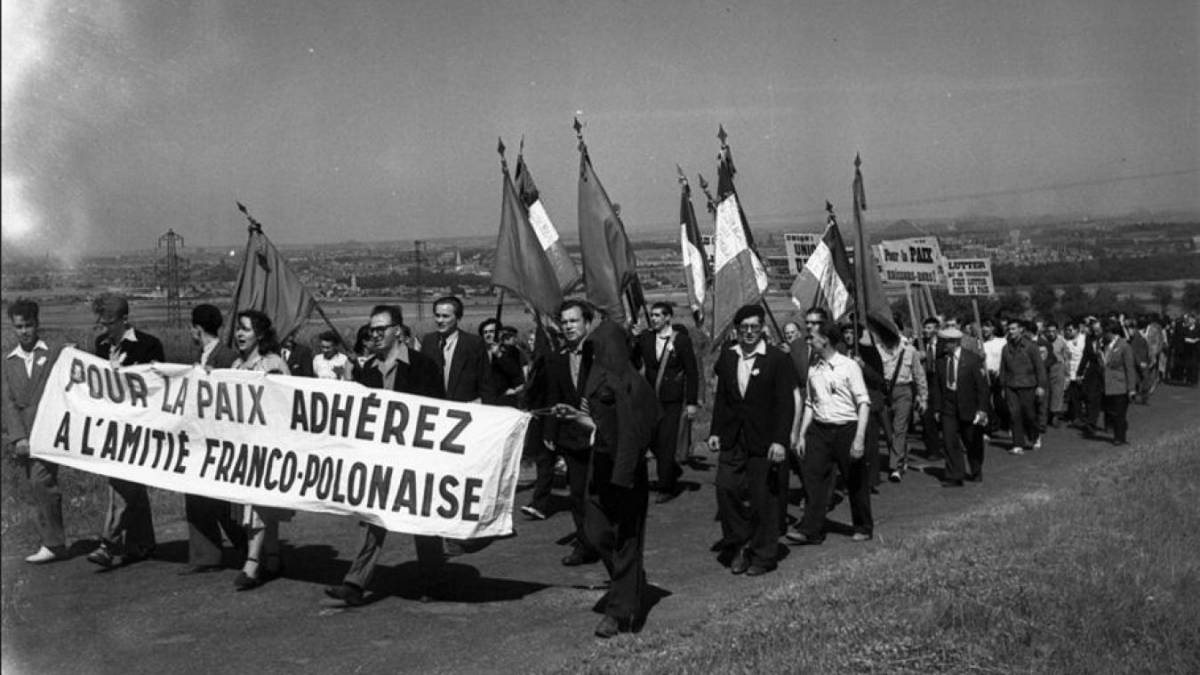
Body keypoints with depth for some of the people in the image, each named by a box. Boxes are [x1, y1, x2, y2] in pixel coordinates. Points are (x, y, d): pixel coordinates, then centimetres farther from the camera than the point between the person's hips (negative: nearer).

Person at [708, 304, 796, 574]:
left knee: (764, 498, 3)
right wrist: (715, 431, 7)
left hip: (764, 441, -4)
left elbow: (786, 404, -9)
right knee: (726, 488, -5)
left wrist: (780, 440, -16)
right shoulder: (727, 357, 9)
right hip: (732, 440, 4)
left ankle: (763, 556, 17)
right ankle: (738, 544, 14)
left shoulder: (777, 359, -6)